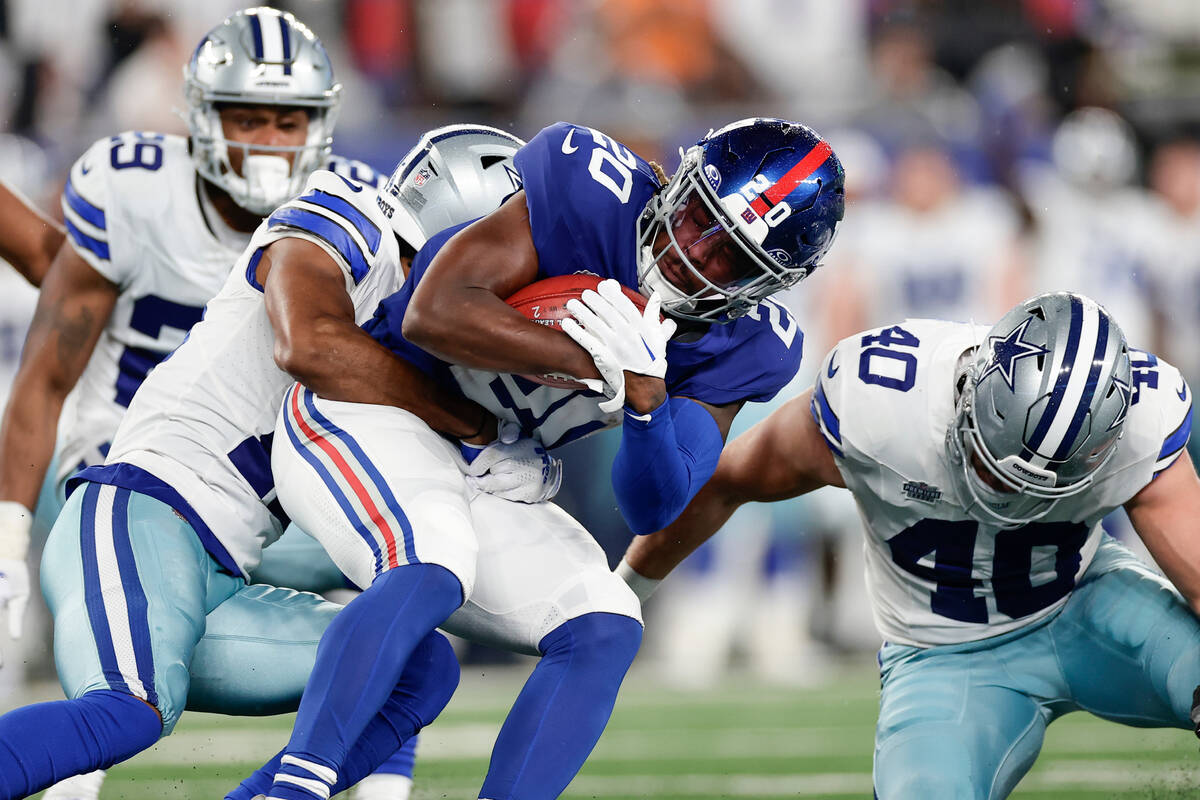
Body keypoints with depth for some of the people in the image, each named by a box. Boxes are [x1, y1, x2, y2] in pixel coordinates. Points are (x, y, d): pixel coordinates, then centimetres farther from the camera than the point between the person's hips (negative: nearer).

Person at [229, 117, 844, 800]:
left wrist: (645, 396, -26)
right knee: (432, 571, -32)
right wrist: (590, 361, -32)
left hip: (498, 480, 7)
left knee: (607, 631, -11)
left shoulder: (747, 346, -4)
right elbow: (433, 313, -27)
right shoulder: (595, 188, -21)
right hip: (372, 415, -6)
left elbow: (652, 510, -7)